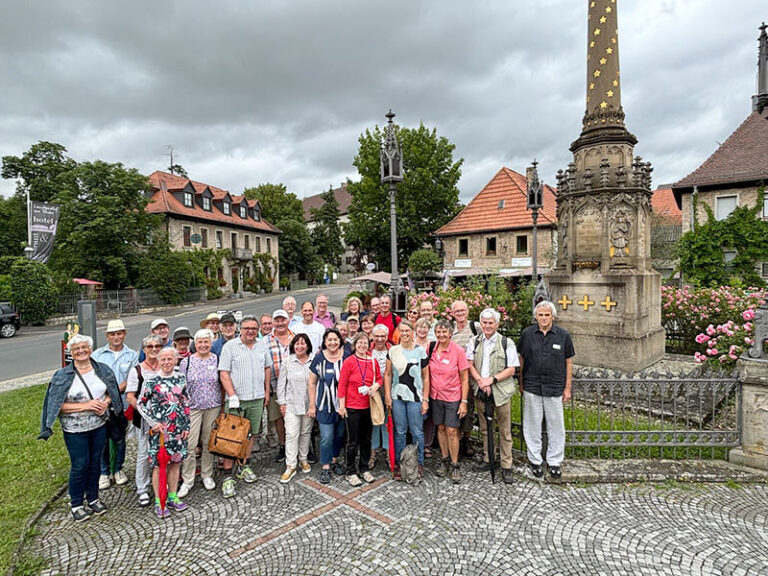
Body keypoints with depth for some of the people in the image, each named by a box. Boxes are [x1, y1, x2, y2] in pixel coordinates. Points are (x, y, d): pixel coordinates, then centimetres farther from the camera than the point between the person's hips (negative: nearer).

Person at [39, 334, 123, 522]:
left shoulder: (102, 370, -2)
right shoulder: (62, 376, -12)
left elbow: (112, 392, 8)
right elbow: (57, 405, -14)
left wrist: (105, 403, -13)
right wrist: (85, 405, -23)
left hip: (99, 426, 3)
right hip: (75, 430, -3)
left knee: (95, 462, 15)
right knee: (79, 465, 6)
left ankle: (93, 498, 33)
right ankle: (76, 504, 26)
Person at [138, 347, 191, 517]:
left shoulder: (181, 379, 3)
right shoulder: (152, 380, -8)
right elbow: (141, 403, -3)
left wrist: (187, 426, 5)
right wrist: (153, 422, -10)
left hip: (178, 428, 4)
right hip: (159, 429, -4)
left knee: (175, 462, 13)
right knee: (158, 464, 4)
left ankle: (173, 498, 28)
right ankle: (159, 502, 19)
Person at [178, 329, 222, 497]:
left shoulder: (217, 360, 1)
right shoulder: (186, 362, -1)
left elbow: (222, 384, 6)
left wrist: (222, 406, 5)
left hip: (213, 407, 1)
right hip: (192, 407, -1)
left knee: (209, 443, 11)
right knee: (189, 444, -3)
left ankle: (207, 475, 27)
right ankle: (187, 480, 12)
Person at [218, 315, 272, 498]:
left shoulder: (262, 346, 7)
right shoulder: (230, 346, -7)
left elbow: (268, 368, 15)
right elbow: (224, 373, -10)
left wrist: (267, 391, 13)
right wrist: (232, 395, -17)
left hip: (257, 398, 5)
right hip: (236, 399, -4)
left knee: (250, 433, 14)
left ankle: (244, 467, 30)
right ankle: (228, 477, 5)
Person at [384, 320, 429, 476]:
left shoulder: (420, 351, 0)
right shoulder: (393, 351, 5)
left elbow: (426, 377, 1)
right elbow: (388, 374, 7)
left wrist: (425, 399, -3)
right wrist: (387, 395, 0)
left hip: (415, 397, -1)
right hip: (397, 397, 2)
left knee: (417, 432, 5)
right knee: (399, 431, 10)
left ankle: (419, 463, 21)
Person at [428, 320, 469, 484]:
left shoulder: (458, 351, -13)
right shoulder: (431, 348, -4)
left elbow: (465, 379, -9)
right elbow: (427, 373, 7)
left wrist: (464, 402, -11)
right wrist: (425, 396, 3)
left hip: (453, 397, -3)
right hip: (435, 396, 3)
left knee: (452, 430, 0)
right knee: (440, 428, 13)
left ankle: (454, 465, 15)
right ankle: (444, 460, 30)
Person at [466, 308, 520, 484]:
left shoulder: (507, 343, -5)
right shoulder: (474, 342, 6)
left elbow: (511, 370, -6)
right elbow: (469, 365, 3)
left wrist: (492, 379, -16)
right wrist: (480, 381, -12)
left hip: (500, 390, -3)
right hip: (480, 390, 3)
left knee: (504, 430, 3)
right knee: (485, 428, 15)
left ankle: (506, 466, 14)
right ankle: (487, 459, 30)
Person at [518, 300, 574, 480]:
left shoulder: (563, 335, -2)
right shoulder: (527, 334, -1)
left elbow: (568, 362, 4)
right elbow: (521, 359, 7)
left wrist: (567, 388, 3)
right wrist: (521, 383, 7)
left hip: (555, 388, 0)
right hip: (532, 387, 0)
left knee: (556, 426, 7)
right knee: (532, 426, 8)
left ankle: (554, 461, 23)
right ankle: (535, 460, 23)